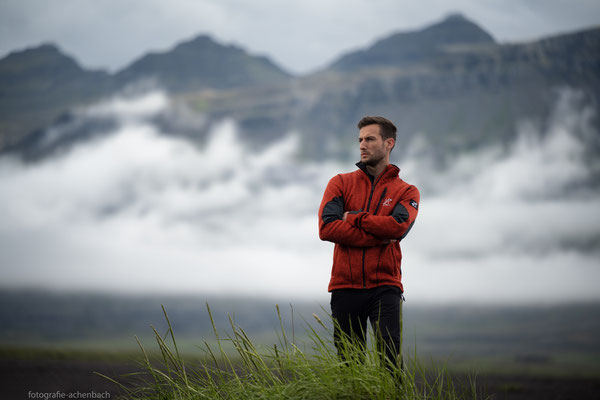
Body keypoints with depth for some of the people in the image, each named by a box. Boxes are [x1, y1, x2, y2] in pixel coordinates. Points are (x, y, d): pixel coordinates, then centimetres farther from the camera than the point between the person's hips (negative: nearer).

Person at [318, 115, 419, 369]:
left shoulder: (406, 192, 9)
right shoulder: (341, 183, 11)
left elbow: (398, 226, -13)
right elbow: (327, 228, -6)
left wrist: (353, 218, -5)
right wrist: (378, 237, -9)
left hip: (385, 285, -1)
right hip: (345, 287, 2)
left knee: (391, 355, -12)